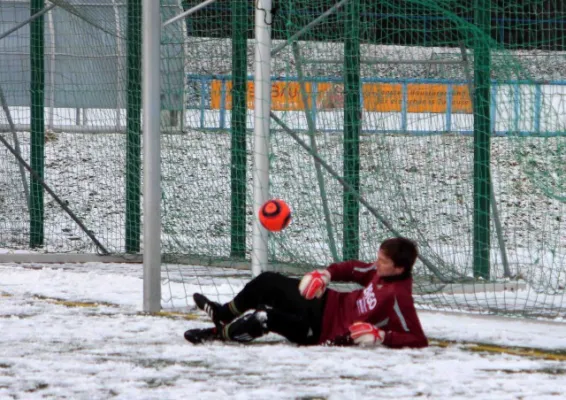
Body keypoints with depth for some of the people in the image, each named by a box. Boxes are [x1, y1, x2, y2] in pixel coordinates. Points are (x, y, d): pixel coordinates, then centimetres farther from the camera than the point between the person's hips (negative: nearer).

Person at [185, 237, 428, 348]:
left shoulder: (397, 296, -27)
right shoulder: (380, 272, -3)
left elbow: (418, 340, -30)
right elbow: (354, 269, 15)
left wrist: (381, 336, -37)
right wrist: (326, 274, -1)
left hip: (325, 330, -9)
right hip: (328, 301, 9)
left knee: (265, 317, -21)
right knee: (267, 282, 10)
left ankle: (221, 332, 6)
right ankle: (224, 314, 32)